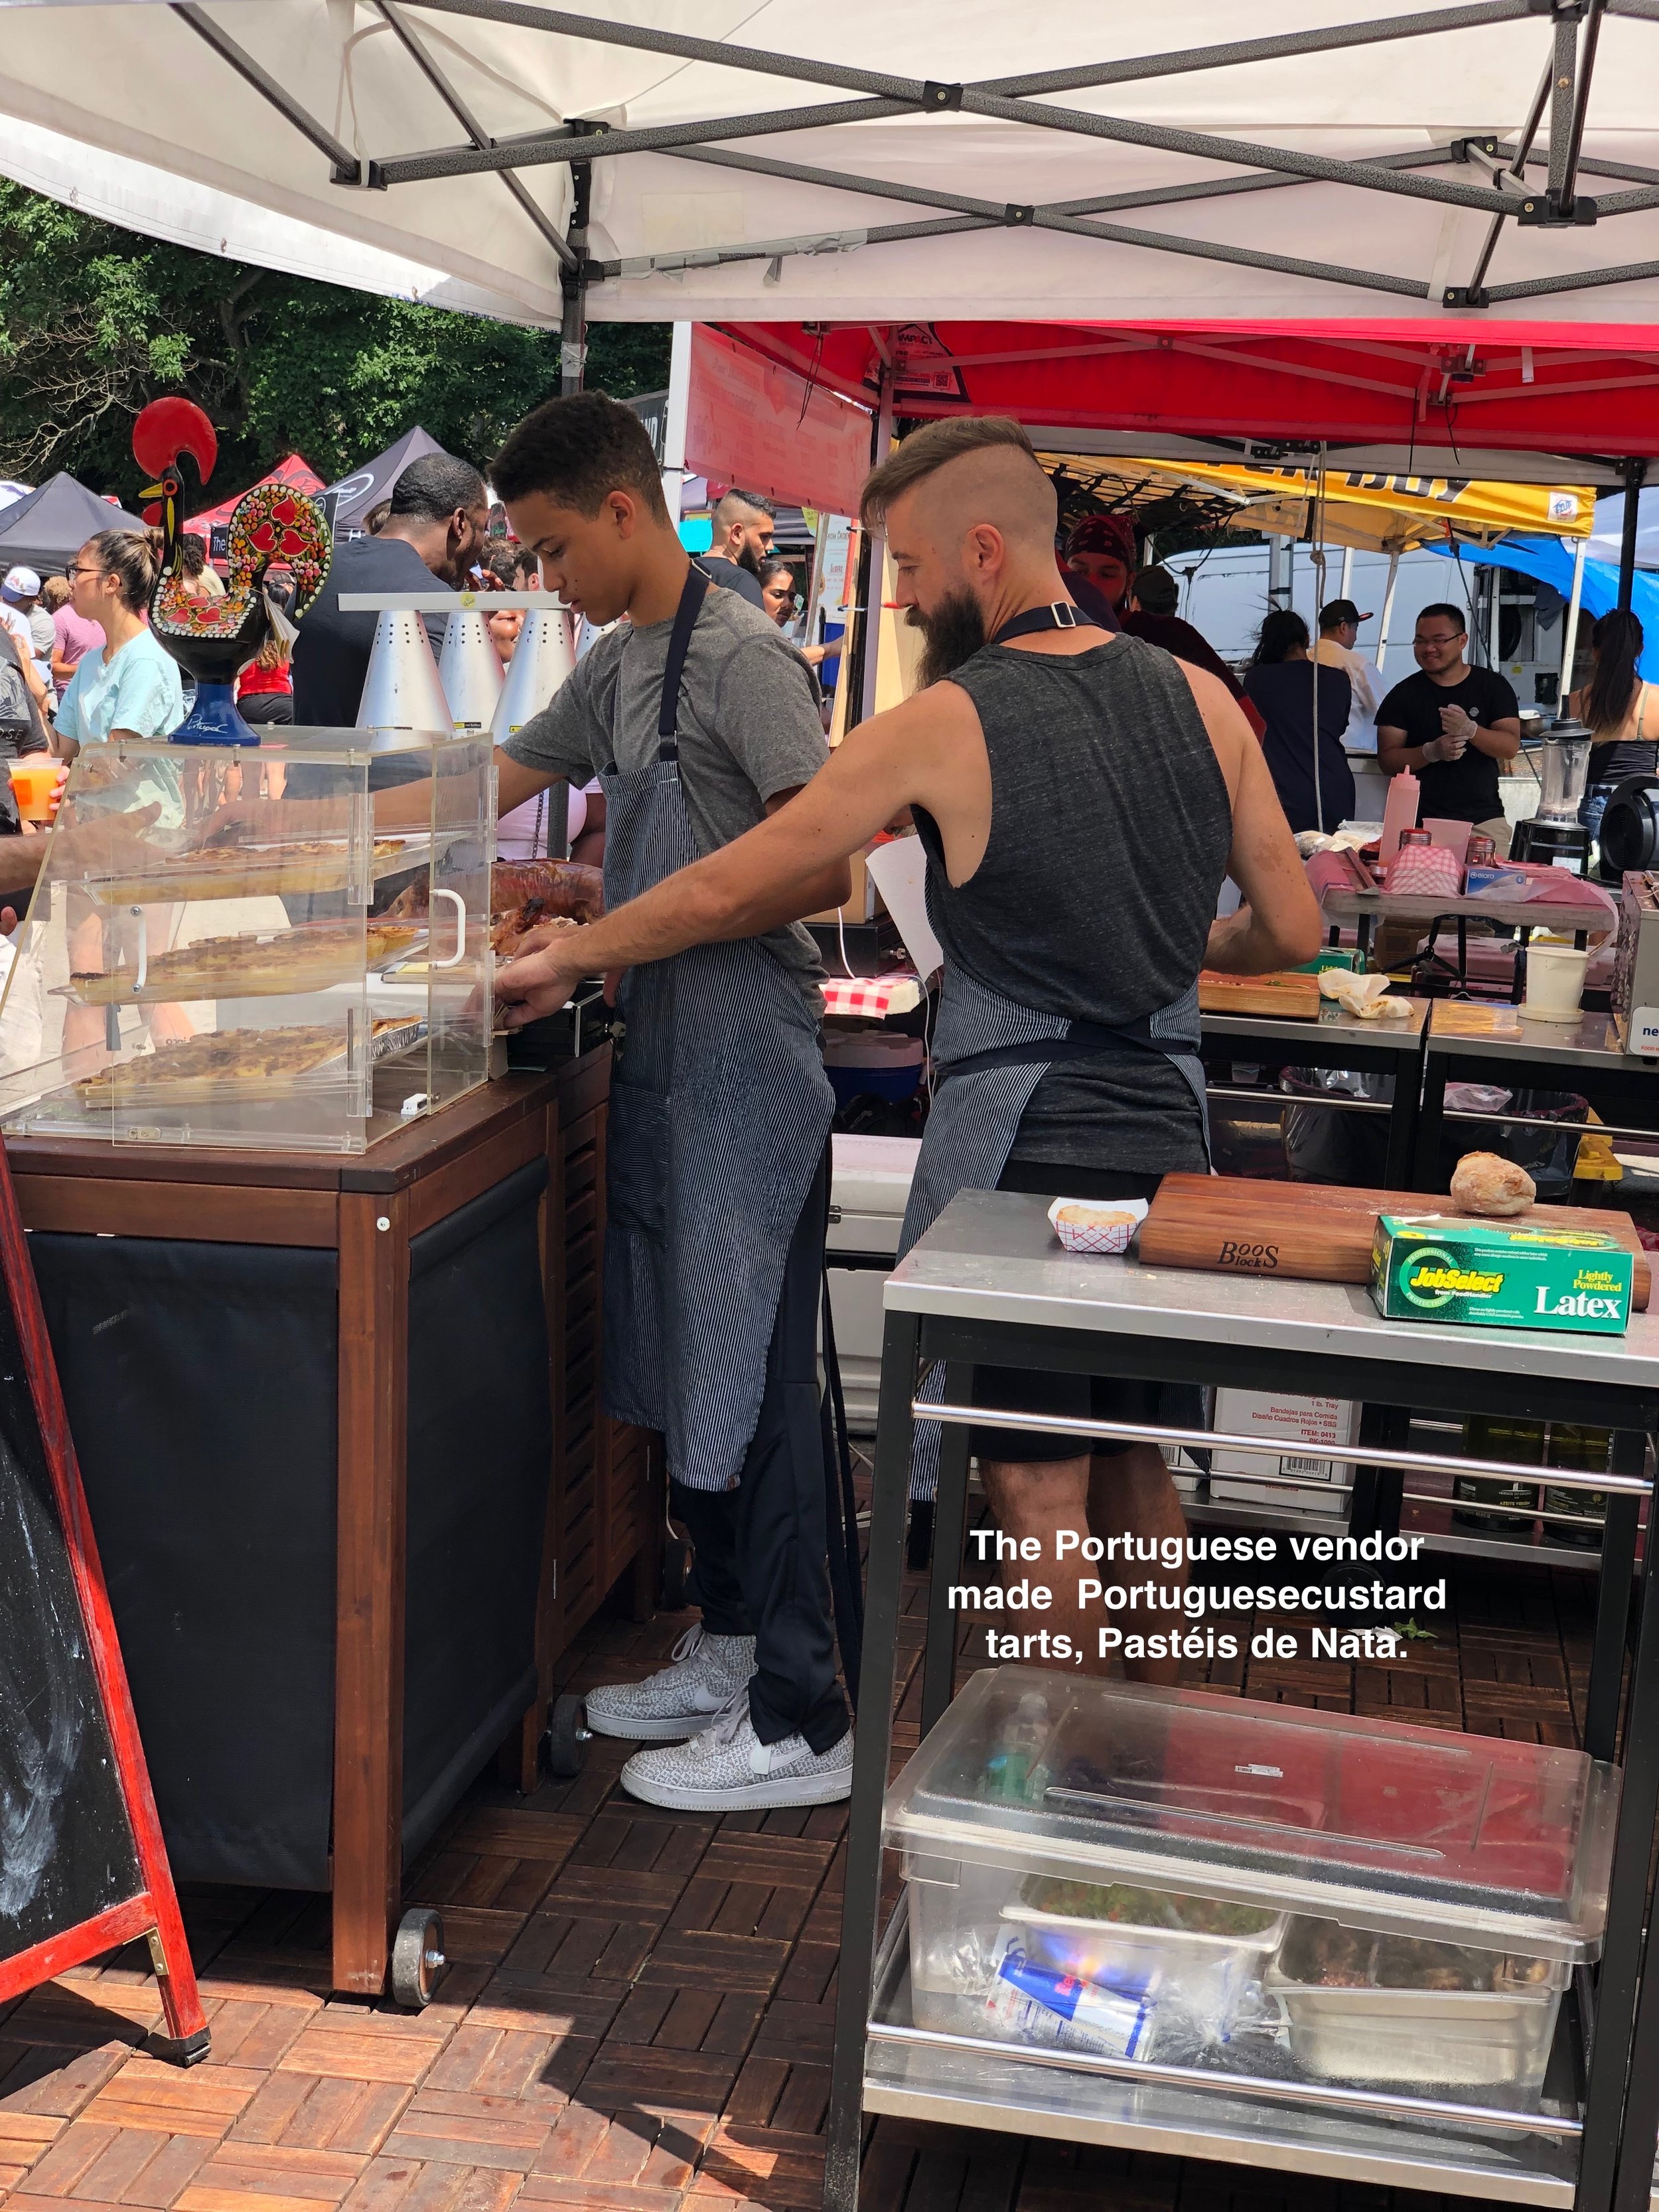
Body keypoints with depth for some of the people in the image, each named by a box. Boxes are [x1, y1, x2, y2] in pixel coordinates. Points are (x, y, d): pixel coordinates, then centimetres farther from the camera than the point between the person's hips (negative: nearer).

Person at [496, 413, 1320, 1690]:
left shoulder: (942, 728, -12)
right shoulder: (1201, 699, 2)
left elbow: (728, 891, -8)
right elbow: (1294, 932, 7)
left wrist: (567, 959, 7)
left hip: (1023, 1140, -6)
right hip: (1167, 1132, 6)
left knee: (1039, 1489, 5)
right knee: (1133, 1464, 19)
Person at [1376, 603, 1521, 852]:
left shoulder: (1493, 687, 8)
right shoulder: (1403, 694, 6)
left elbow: (1511, 747, -1)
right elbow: (1387, 761, 1)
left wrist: (1470, 729, -20)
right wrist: (1432, 752, -17)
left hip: (1484, 820, 1)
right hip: (1422, 822, -1)